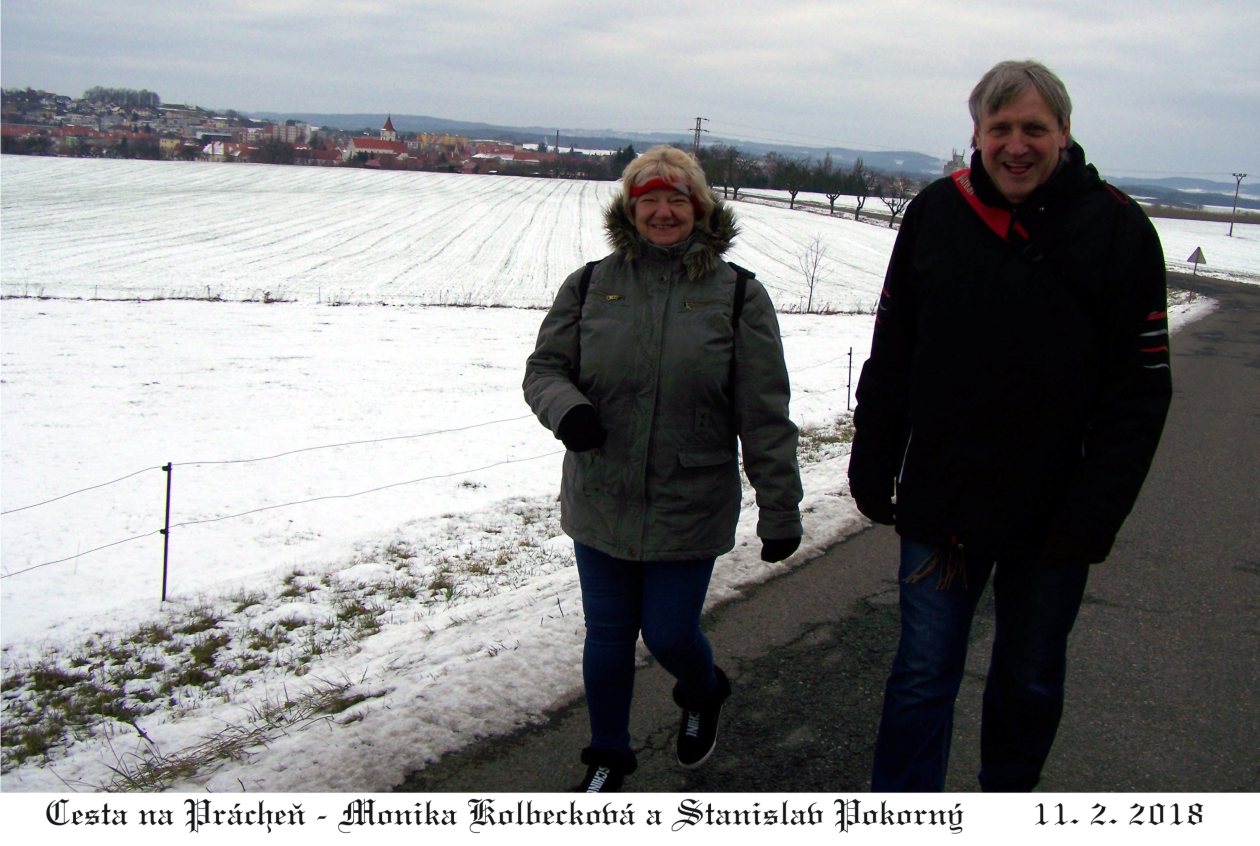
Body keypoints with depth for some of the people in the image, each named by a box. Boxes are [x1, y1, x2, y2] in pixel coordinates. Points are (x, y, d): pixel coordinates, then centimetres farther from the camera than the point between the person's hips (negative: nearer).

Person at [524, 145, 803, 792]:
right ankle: (608, 757, 36)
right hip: (600, 503, 2)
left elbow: (764, 416, -5)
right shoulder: (590, 285, 0)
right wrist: (566, 408, -19)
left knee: (669, 635, 5)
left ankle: (704, 695, 42)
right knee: (607, 635, 13)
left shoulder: (737, 294, -5)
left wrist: (780, 510, -5)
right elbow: (544, 366, 5)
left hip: (690, 510, -2)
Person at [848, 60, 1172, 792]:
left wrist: (1094, 517, -15)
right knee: (923, 676, 7)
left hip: (1053, 513, -1)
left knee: (1031, 681, 17)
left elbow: (1141, 389, -9)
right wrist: (873, 470, 4)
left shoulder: (1117, 229, -8)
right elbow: (891, 356, 6)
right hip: (939, 502, 1)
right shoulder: (936, 214, 0)